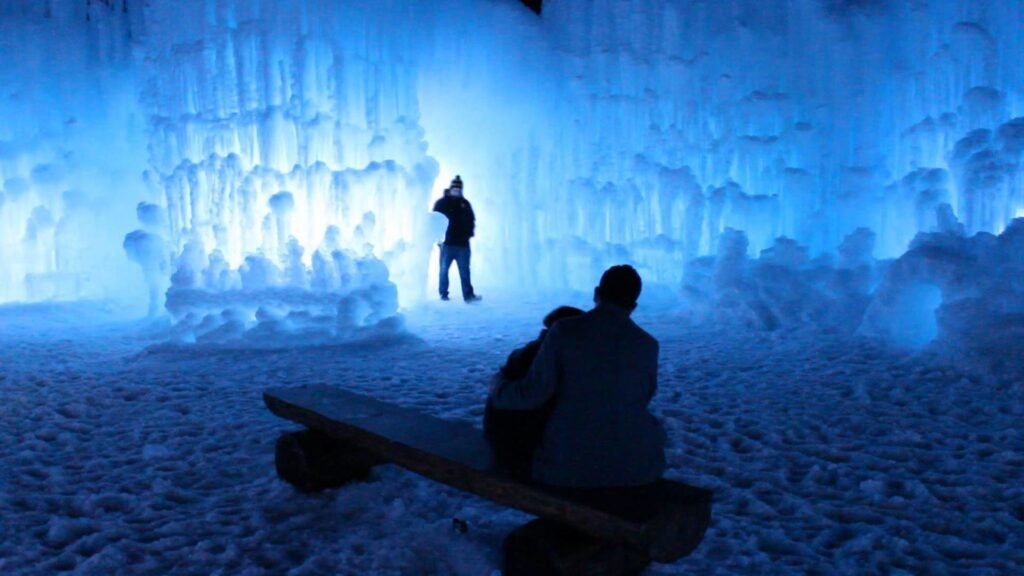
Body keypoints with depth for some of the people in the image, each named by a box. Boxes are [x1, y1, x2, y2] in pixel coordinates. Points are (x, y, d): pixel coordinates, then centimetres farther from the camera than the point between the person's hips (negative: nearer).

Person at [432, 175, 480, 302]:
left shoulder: (465, 203, 13)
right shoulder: (441, 203, 2)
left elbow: (471, 220, 18)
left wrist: (469, 233, 4)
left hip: (463, 243, 2)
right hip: (447, 242, -2)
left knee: (465, 270, 1)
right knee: (444, 269, 3)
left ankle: (468, 294, -1)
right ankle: (443, 294, 12)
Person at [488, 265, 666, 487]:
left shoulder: (565, 331, -12)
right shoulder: (647, 345, -6)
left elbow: (533, 393, -11)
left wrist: (497, 389, 9)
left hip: (571, 461, -1)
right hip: (634, 464, 1)